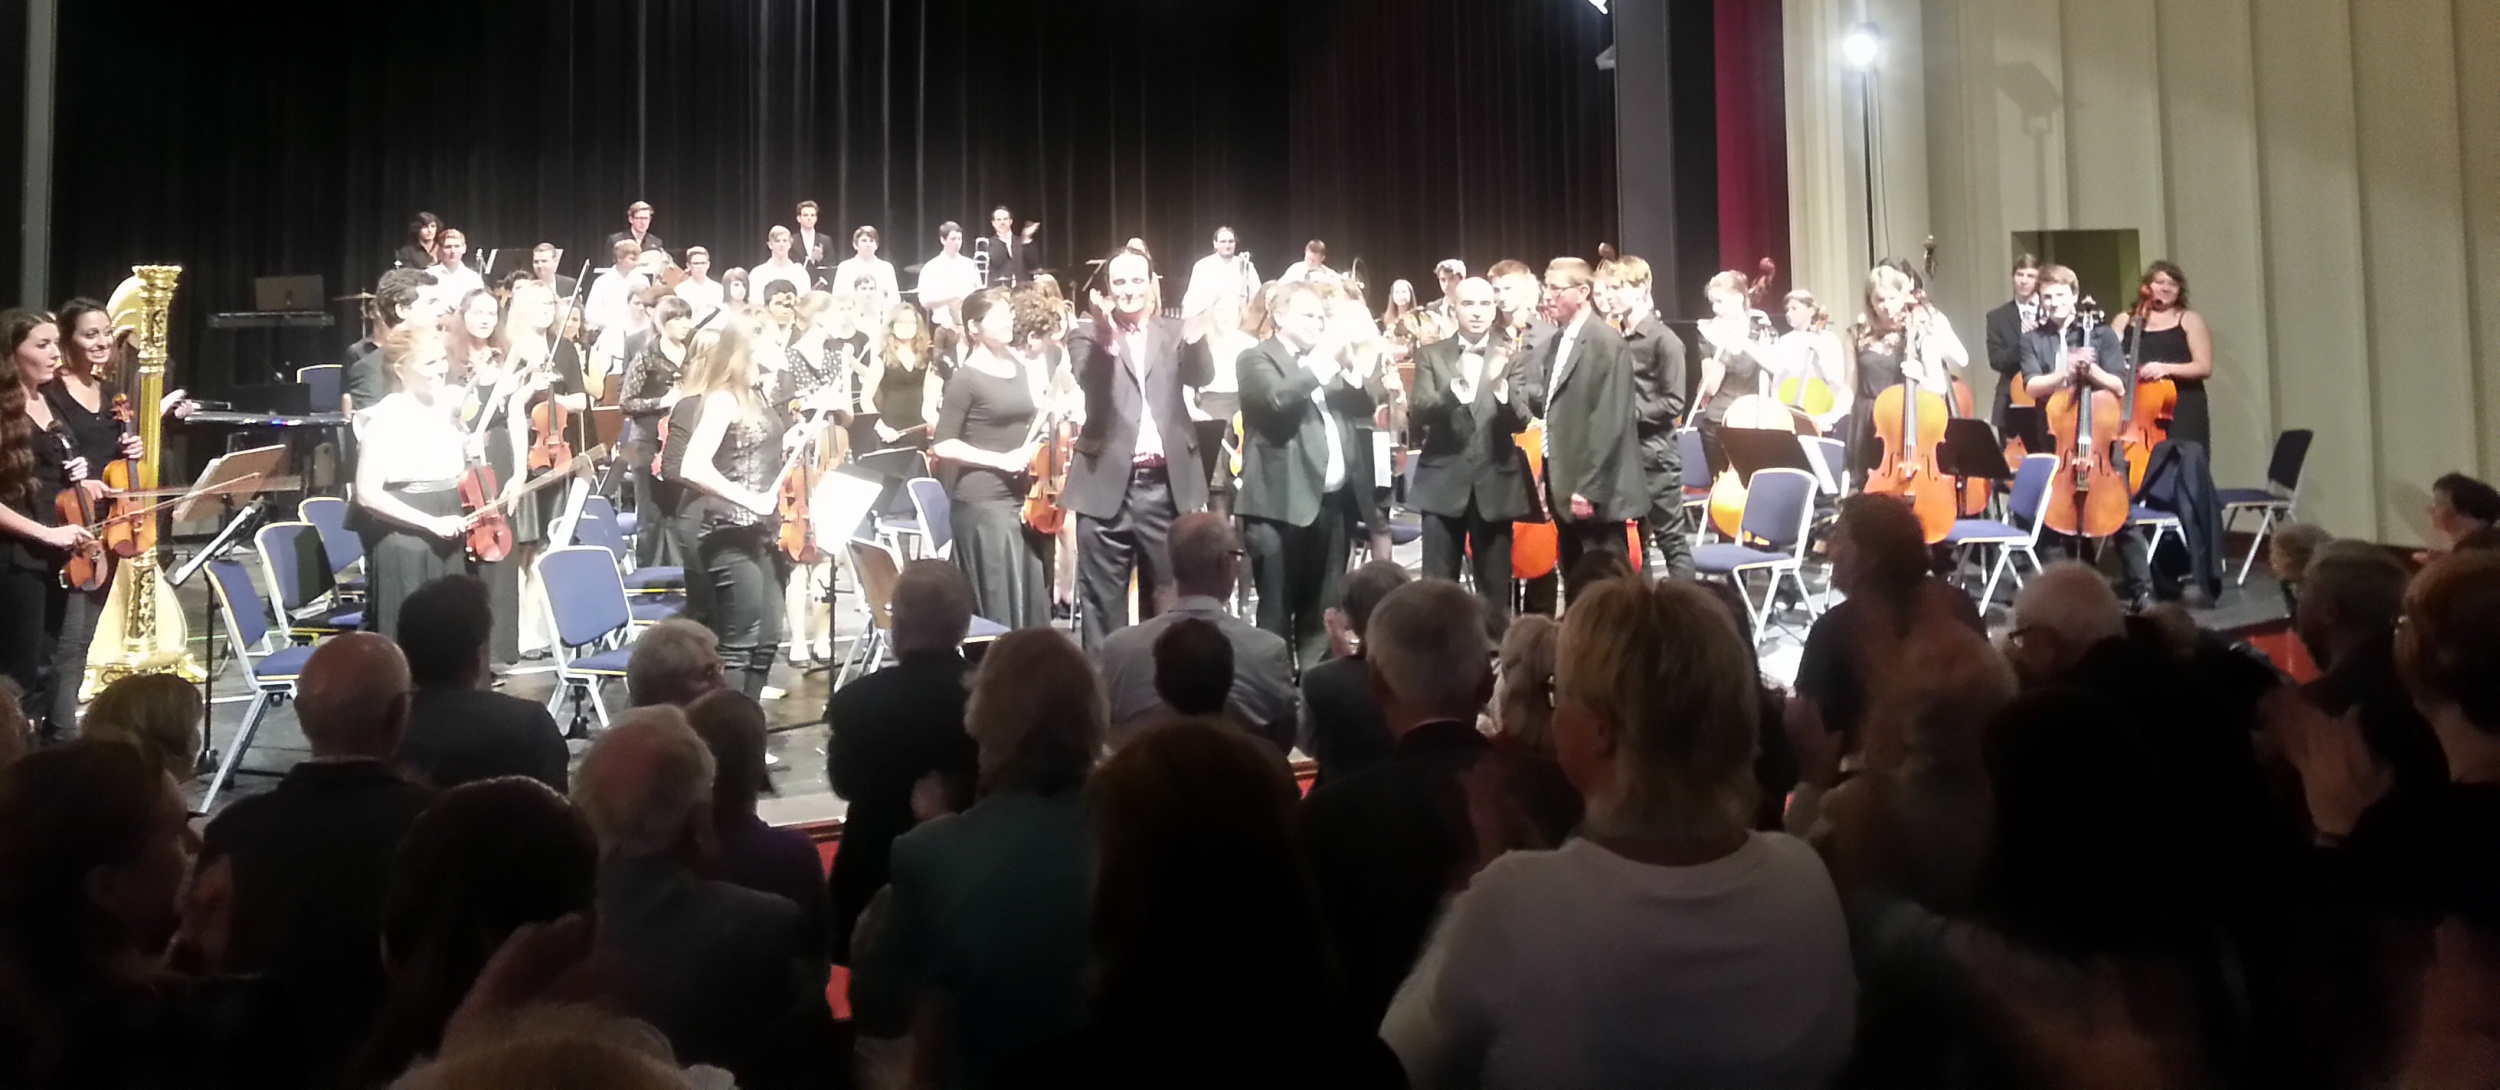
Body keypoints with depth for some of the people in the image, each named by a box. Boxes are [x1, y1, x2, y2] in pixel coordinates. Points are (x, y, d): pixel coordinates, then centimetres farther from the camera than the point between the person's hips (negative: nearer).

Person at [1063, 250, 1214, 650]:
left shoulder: (1174, 334, 10)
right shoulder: (1088, 335, 5)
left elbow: (1202, 376, -8)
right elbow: (1090, 386, -15)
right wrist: (1106, 338, -33)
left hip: (1167, 485, 2)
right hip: (1108, 486, -2)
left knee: (1167, 600, 11)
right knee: (1103, 602, 5)